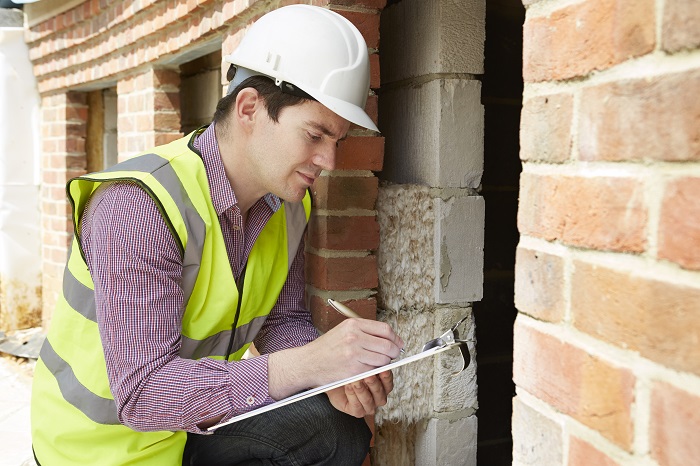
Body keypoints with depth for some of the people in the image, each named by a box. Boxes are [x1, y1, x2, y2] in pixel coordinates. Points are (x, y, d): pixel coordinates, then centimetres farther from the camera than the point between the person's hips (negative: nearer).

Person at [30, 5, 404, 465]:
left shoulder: (288, 202, -4)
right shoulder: (136, 205, -29)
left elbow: (283, 321, 4)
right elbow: (141, 391, -35)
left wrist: (336, 374, -19)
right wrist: (307, 364, -42)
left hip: (202, 419, 7)